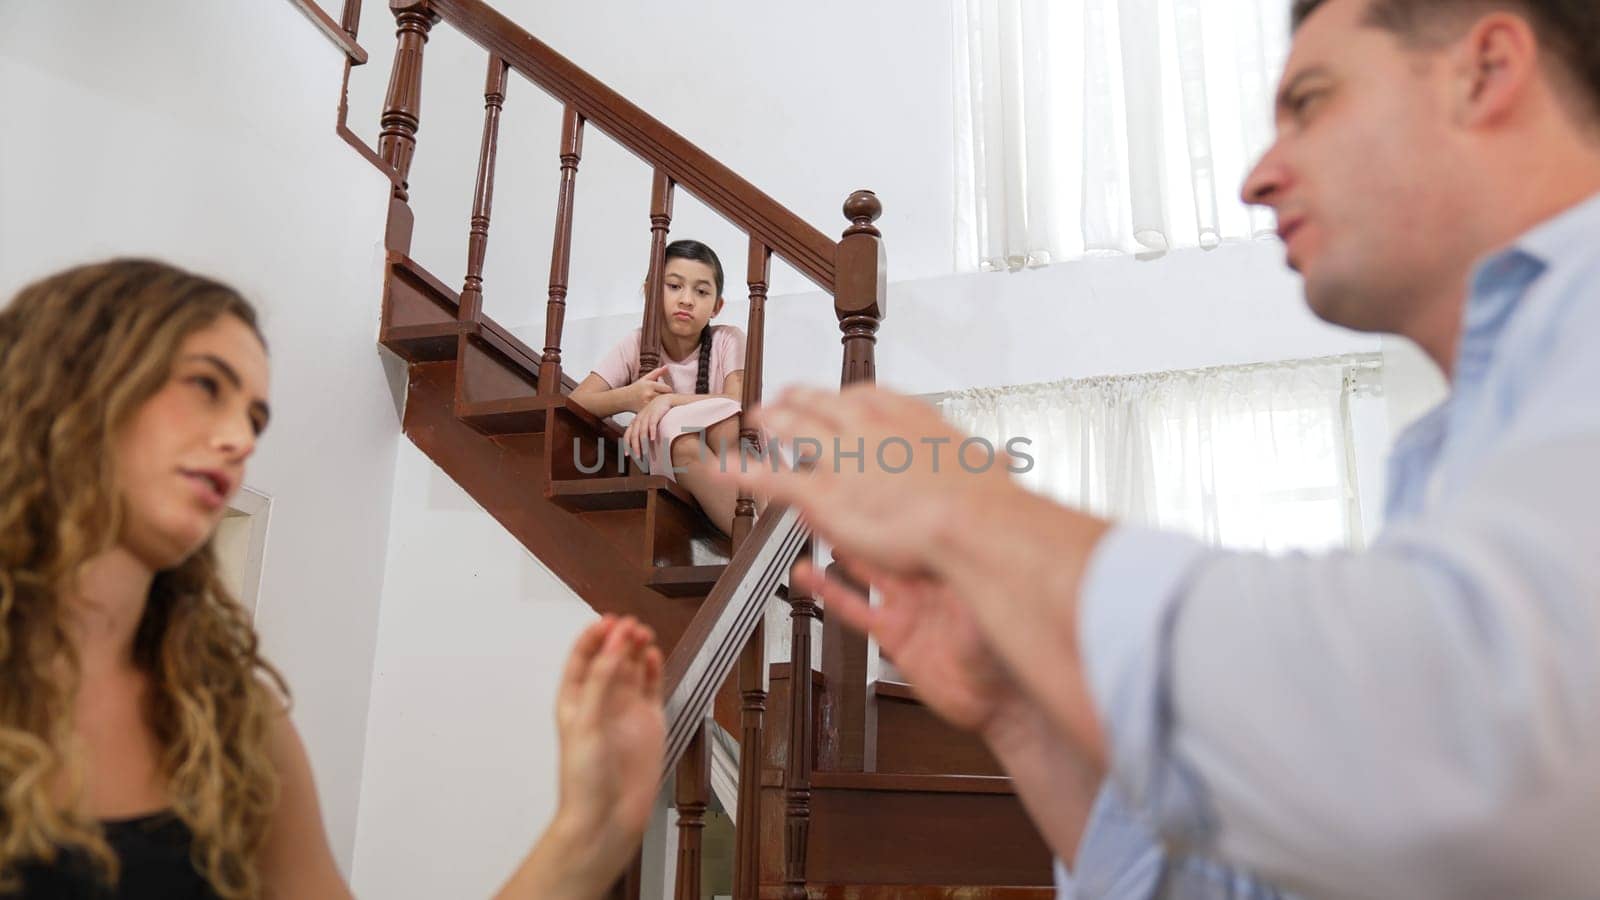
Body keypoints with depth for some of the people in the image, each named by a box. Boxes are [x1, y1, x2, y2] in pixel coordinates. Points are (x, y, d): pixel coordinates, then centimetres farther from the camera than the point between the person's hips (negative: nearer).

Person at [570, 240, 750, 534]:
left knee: (724, 414, -32)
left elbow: (738, 405, -20)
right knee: (674, 425, -33)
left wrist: (669, 400, -32)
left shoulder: (727, 340, -6)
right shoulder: (636, 344, -2)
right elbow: (574, 404, -8)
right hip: (666, 469, 1)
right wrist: (626, 398, -28)